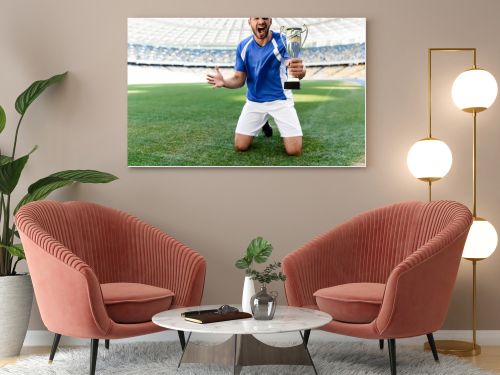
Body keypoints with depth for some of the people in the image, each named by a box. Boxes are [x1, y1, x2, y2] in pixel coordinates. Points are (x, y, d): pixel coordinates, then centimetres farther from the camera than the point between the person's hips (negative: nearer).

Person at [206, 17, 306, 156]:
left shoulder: (283, 41, -17)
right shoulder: (243, 47, -5)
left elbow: (295, 67, -32)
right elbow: (239, 79, 0)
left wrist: (300, 70, -58)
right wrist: (224, 82, -23)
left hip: (280, 100, -3)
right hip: (254, 101, 3)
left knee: (294, 151, -12)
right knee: (240, 146, 0)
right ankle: (263, 122, 30)